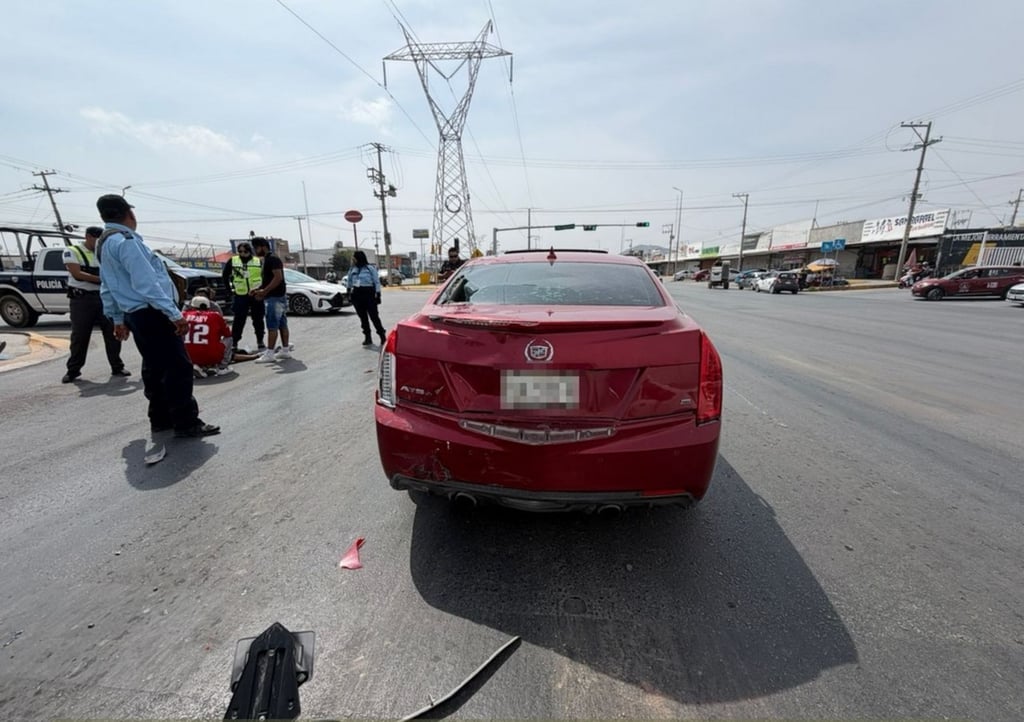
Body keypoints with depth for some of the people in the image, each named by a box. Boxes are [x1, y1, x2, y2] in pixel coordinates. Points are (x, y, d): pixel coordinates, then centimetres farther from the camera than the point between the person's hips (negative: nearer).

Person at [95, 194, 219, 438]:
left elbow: (107, 288, 21)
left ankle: (160, 419, 21)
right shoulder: (125, 240, -14)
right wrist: (175, 314, -24)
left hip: (136, 315, 10)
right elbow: (146, 283, -22)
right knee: (178, 366, -9)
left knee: (155, 367, 15)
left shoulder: (103, 244, 17)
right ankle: (186, 423, -7)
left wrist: (117, 319, 25)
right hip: (153, 313, -10)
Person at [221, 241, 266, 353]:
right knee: (238, 320, 0)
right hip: (240, 296, 0)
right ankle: (234, 342, 6)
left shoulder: (259, 262, 4)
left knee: (258, 320, 7)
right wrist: (230, 287, 9)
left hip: (256, 295, 0)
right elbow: (225, 275, 15)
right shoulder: (232, 261, 5)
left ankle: (260, 342, 17)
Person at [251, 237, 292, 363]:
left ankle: (269, 354, -9)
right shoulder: (266, 260, 20)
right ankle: (285, 350, 15)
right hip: (279, 296, 10)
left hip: (275, 297, -10)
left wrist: (264, 291, -22)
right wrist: (259, 289, 11)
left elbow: (278, 277, -22)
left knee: (272, 326, -10)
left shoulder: (272, 259, -11)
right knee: (282, 324, 10)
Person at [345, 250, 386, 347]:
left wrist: (378, 294, -9)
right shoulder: (352, 269, 11)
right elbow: (349, 281, 23)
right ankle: (367, 337, 16)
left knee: (374, 316, -7)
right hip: (356, 294, 5)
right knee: (363, 317, 8)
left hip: (368, 293, -5)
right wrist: (349, 291, 19)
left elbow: (377, 282, -4)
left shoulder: (370, 268, -4)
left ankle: (382, 337, -1)